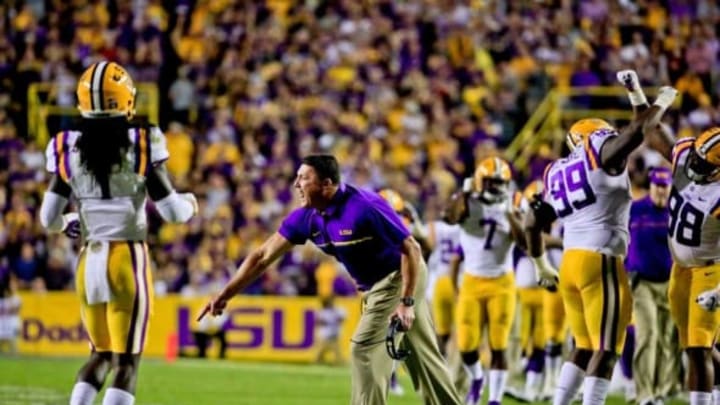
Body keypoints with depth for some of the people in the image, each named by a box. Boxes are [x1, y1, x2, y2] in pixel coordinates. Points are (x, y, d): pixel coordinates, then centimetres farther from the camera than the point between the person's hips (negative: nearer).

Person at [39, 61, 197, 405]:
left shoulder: (68, 149, 0)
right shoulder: (141, 145, -9)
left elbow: (49, 219, 2)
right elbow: (171, 211, -6)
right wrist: (190, 204, 16)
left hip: (89, 261, 4)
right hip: (129, 260, -4)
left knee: (101, 354, 21)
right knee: (127, 362, 1)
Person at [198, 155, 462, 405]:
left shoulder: (364, 207, -29)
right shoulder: (307, 218, -7)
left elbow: (411, 248, -24)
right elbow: (264, 256, -3)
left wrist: (406, 301, -26)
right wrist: (225, 295, -7)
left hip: (400, 275, -8)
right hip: (373, 286, 8)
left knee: (364, 349, -11)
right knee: (422, 355, 14)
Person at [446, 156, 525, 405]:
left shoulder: (510, 209, 1)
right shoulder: (468, 204, -5)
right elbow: (451, 218, -28)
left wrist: (510, 214, -20)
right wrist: (465, 192, -25)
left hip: (501, 284, 0)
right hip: (472, 282, 0)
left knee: (498, 346, -5)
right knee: (467, 345, 0)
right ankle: (476, 379, 31)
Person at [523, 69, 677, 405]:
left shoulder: (557, 175, 18)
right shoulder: (602, 154, -1)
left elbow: (532, 224, 23)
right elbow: (636, 131, -16)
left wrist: (541, 266, 37)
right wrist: (662, 102, 3)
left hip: (570, 263, 8)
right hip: (601, 262, -7)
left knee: (585, 346, 18)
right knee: (606, 350, -6)